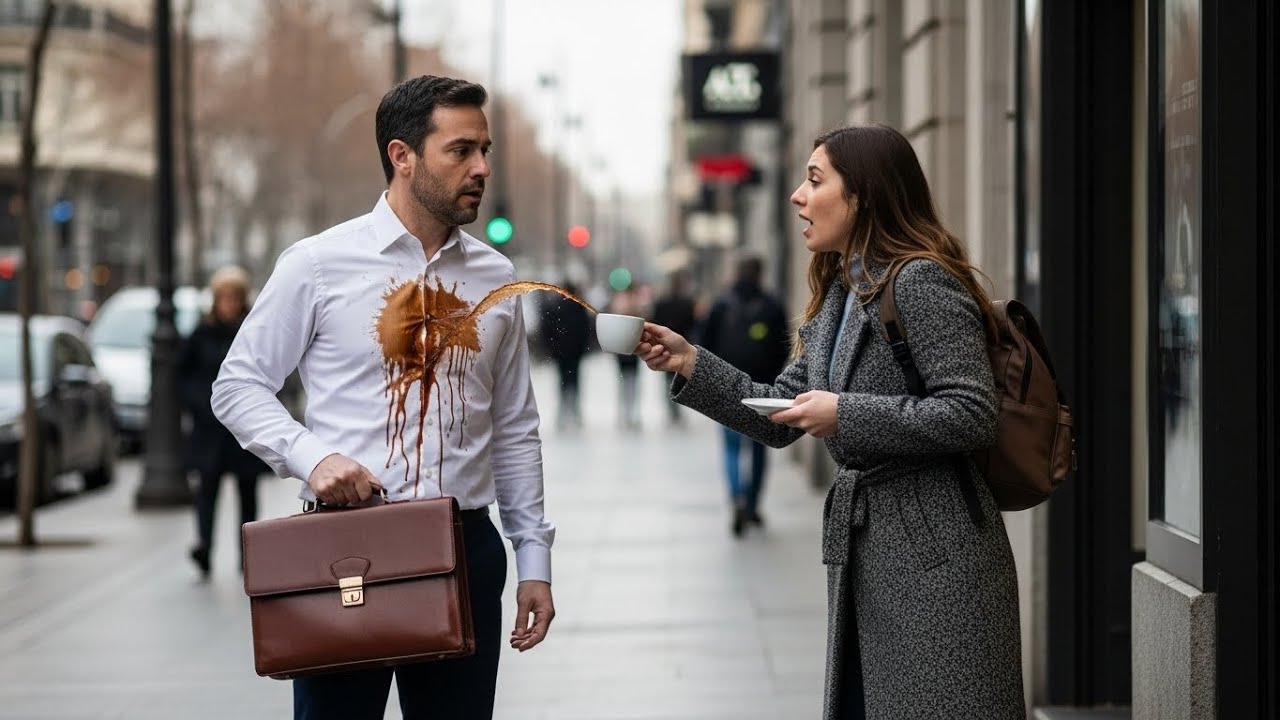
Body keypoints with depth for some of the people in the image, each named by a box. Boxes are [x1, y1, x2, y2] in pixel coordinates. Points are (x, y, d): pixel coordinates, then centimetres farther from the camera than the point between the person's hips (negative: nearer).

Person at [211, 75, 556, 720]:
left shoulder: (496, 279, 9)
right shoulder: (319, 265, -3)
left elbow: (515, 429, 14)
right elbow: (238, 385, 2)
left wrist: (534, 558, 10)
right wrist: (311, 457, -15)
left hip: (466, 547, 4)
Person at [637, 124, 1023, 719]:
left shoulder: (921, 283, -12)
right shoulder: (838, 296, 16)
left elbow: (970, 417, -20)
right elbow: (777, 418, 17)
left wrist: (844, 415, -18)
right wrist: (689, 364, 6)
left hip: (933, 554, -9)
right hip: (862, 545, 9)